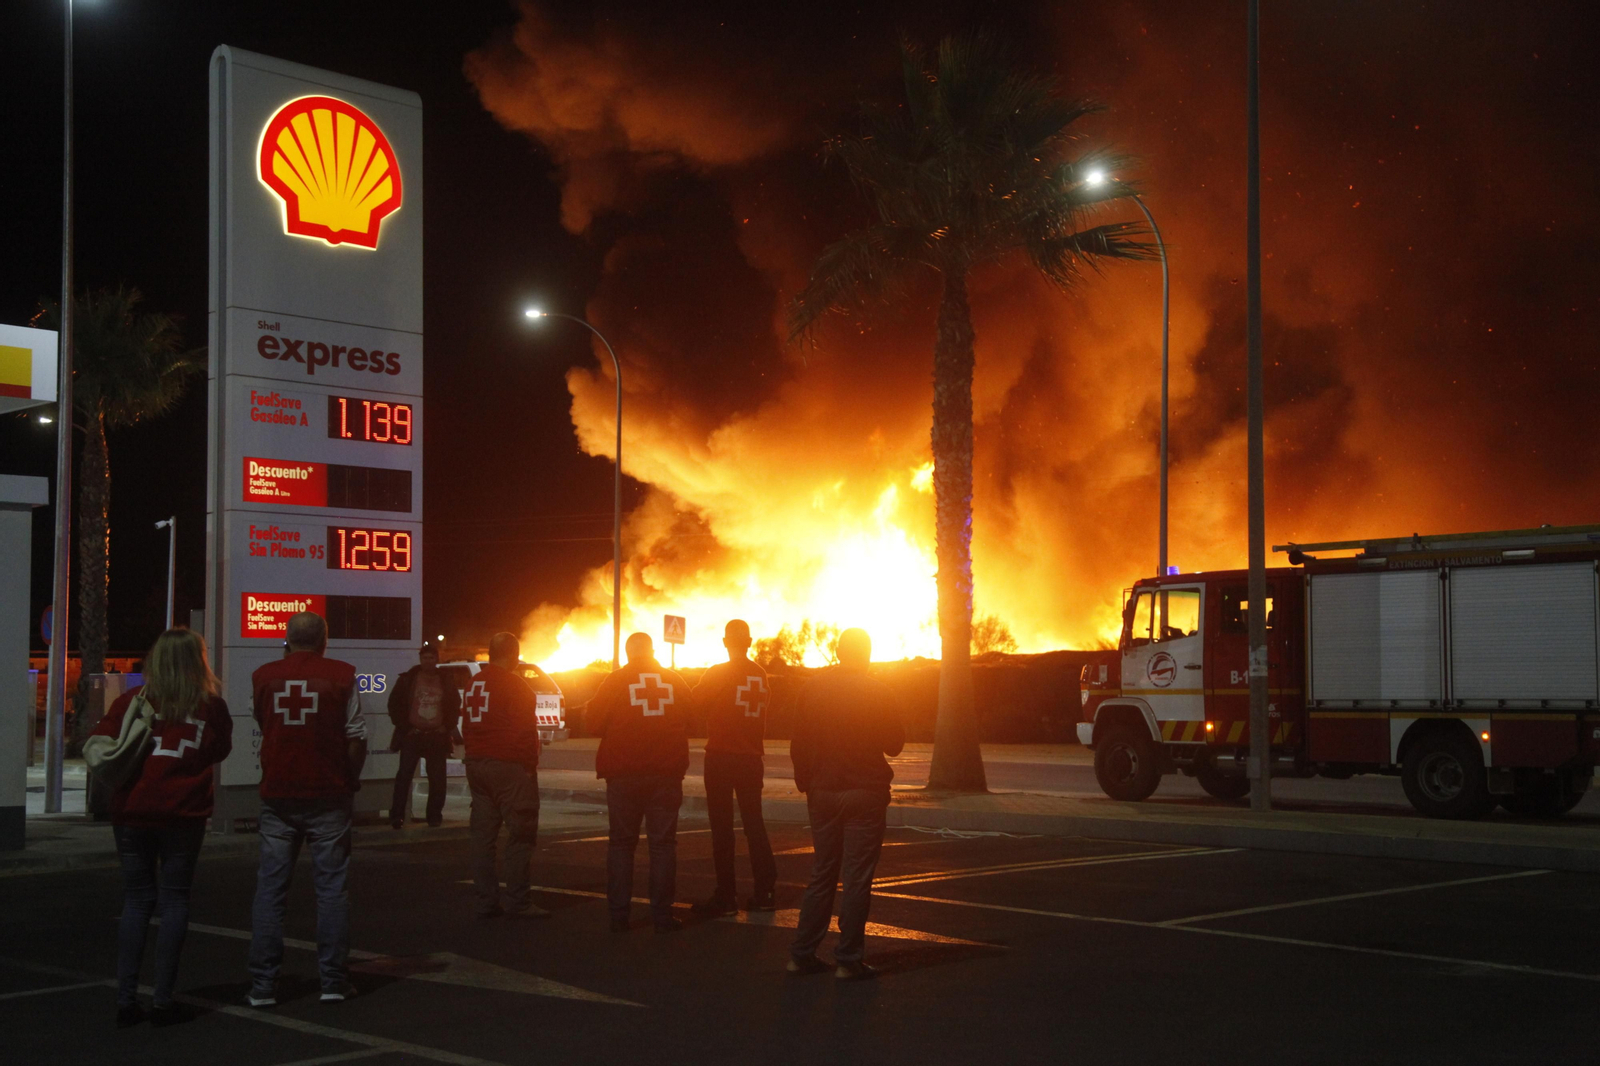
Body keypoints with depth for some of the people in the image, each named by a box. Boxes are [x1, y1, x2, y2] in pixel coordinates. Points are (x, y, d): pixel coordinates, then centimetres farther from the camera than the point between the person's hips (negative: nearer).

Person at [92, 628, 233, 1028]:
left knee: (136, 901, 10)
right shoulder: (209, 705, -1)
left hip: (132, 812, 2)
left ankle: (126, 1001, 8)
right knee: (174, 900, 6)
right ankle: (163, 1001, 3)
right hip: (183, 814, -2)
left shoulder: (133, 699, 1)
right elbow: (221, 750, 10)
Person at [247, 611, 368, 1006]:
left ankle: (263, 984, 5)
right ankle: (333, 981, 6)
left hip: (277, 795, 2)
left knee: (270, 888, 6)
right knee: (332, 887, 5)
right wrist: (350, 779, 6)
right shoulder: (341, 675, -4)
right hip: (327, 796, -2)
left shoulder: (263, 677, 3)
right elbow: (356, 736, -7)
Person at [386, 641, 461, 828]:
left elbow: (455, 707, 14)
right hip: (412, 735, -2)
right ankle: (397, 815, -7)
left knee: (437, 779, 4)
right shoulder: (407, 680, 1)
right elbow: (394, 705, 4)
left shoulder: (446, 683, 7)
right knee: (404, 775, -8)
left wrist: (447, 727, 2)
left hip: (437, 737, 2)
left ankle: (434, 816, 12)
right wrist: (404, 727, -3)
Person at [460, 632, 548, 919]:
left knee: (483, 834, 9)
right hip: (509, 766, -8)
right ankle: (517, 901, -6)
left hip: (477, 764, 8)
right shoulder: (513, 685, -12)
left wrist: (475, 757, 19)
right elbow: (525, 731, -16)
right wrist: (530, 765, -11)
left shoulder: (474, 684, 14)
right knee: (520, 833, -3)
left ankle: (486, 902, 10)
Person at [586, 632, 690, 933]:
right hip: (666, 773, 1)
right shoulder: (675, 682, 5)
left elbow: (594, 724, -4)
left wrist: (586, 711, 17)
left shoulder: (616, 681, -4)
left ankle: (619, 914, 6)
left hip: (625, 774, -1)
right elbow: (690, 723, 11)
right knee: (663, 842, 6)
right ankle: (662, 914, 3)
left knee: (621, 842, 8)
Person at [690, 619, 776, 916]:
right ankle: (764, 892, 11)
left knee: (722, 827, -1)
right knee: (754, 823, 12)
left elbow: (694, 703, -2)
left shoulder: (718, 674, -10)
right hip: (751, 757, 5)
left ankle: (725, 897, -1)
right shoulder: (760, 675, 3)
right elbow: (762, 714, 11)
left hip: (721, 757, -4)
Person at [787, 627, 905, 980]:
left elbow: (798, 743, 5)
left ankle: (802, 953, 13)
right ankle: (849, 959, 0)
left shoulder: (812, 689, 2)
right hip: (864, 792, -4)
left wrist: (806, 784, 13)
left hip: (822, 793, 4)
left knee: (823, 873, 13)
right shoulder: (878, 693, -8)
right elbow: (894, 743, -2)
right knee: (857, 877, 0)